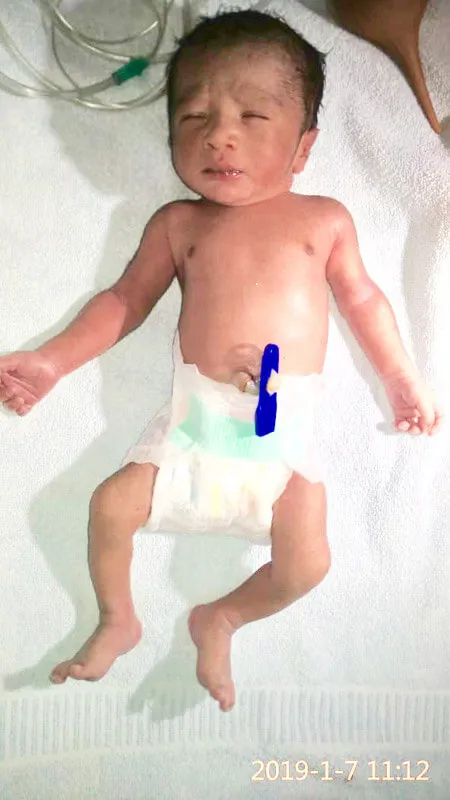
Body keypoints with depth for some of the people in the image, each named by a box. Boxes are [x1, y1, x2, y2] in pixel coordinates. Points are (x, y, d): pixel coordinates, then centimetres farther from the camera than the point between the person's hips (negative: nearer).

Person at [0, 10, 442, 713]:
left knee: (307, 562, -9)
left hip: (287, 426, 0)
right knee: (111, 506, -9)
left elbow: (362, 296, 16)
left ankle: (219, 620, 21)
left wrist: (403, 379, 14)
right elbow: (125, 301, 10)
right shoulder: (178, 223, 5)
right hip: (197, 417, 1)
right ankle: (118, 621, 22)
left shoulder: (324, 219, 5)